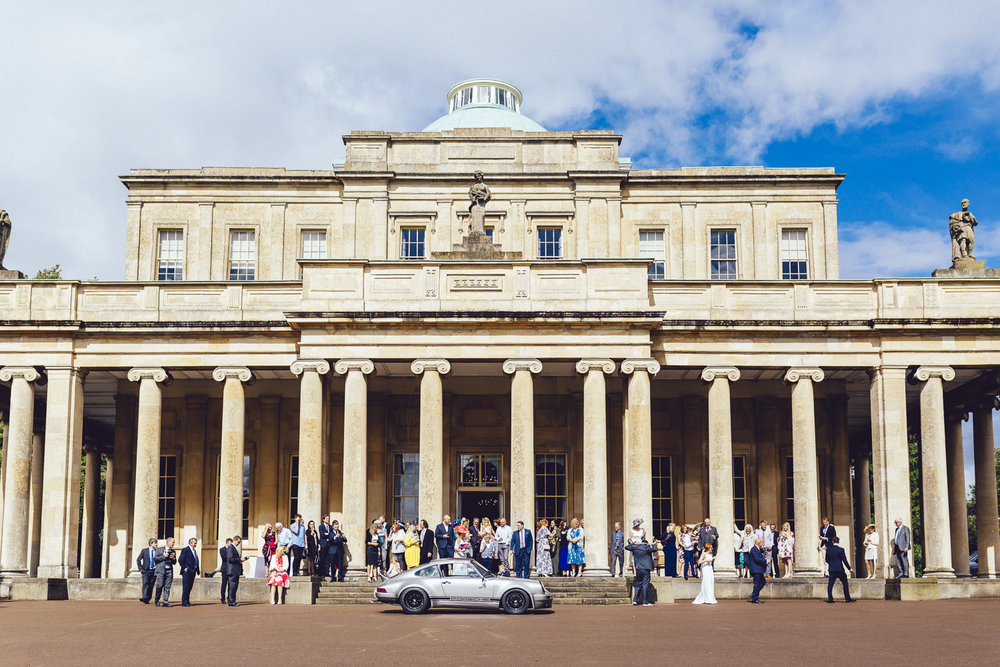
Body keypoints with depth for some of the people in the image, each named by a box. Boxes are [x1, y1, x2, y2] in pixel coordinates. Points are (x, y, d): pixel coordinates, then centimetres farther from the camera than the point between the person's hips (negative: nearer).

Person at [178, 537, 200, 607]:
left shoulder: (194, 550, 19)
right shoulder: (185, 550, -5)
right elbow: (180, 560, -11)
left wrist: (198, 569, 10)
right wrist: (184, 568, -15)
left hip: (193, 571, 8)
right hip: (187, 571, -8)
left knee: (189, 587, 9)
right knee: (185, 587, -8)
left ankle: (187, 601, 14)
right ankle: (184, 602, -6)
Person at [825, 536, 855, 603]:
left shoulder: (828, 550, 2)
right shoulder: (840, 549, -8)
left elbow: (827, 560, 9)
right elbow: (844, 560, -8)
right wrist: (849, 568, 0)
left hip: (831, 569, 3)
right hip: (839, 569, -3)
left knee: (830, 583, 3)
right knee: (845, 583, 9)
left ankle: (830, 598, -5)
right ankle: (847, 598, 10)